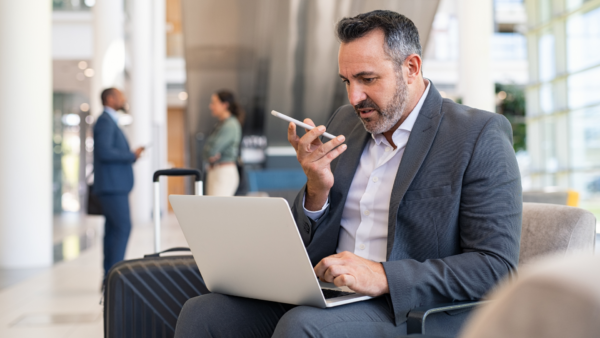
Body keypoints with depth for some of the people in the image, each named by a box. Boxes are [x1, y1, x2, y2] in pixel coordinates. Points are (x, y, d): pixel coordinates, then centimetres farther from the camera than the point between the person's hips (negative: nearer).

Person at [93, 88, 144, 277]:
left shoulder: (110, 122, 22)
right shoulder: (105, 121, -11)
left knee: (114, 230, 7)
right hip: (112, 185, -10)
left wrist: (131, 154, 12)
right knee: (123, 227, -14)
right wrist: (132, 156, -13)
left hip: (115, 185, 10)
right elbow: (104, 152, -22)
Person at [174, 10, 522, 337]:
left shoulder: (480, 137, -6)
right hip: (326, 294, 6)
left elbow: (498, 266, -13)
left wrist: (385, 277, -23)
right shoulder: (344, 122, 13)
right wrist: (317, 191, -7)